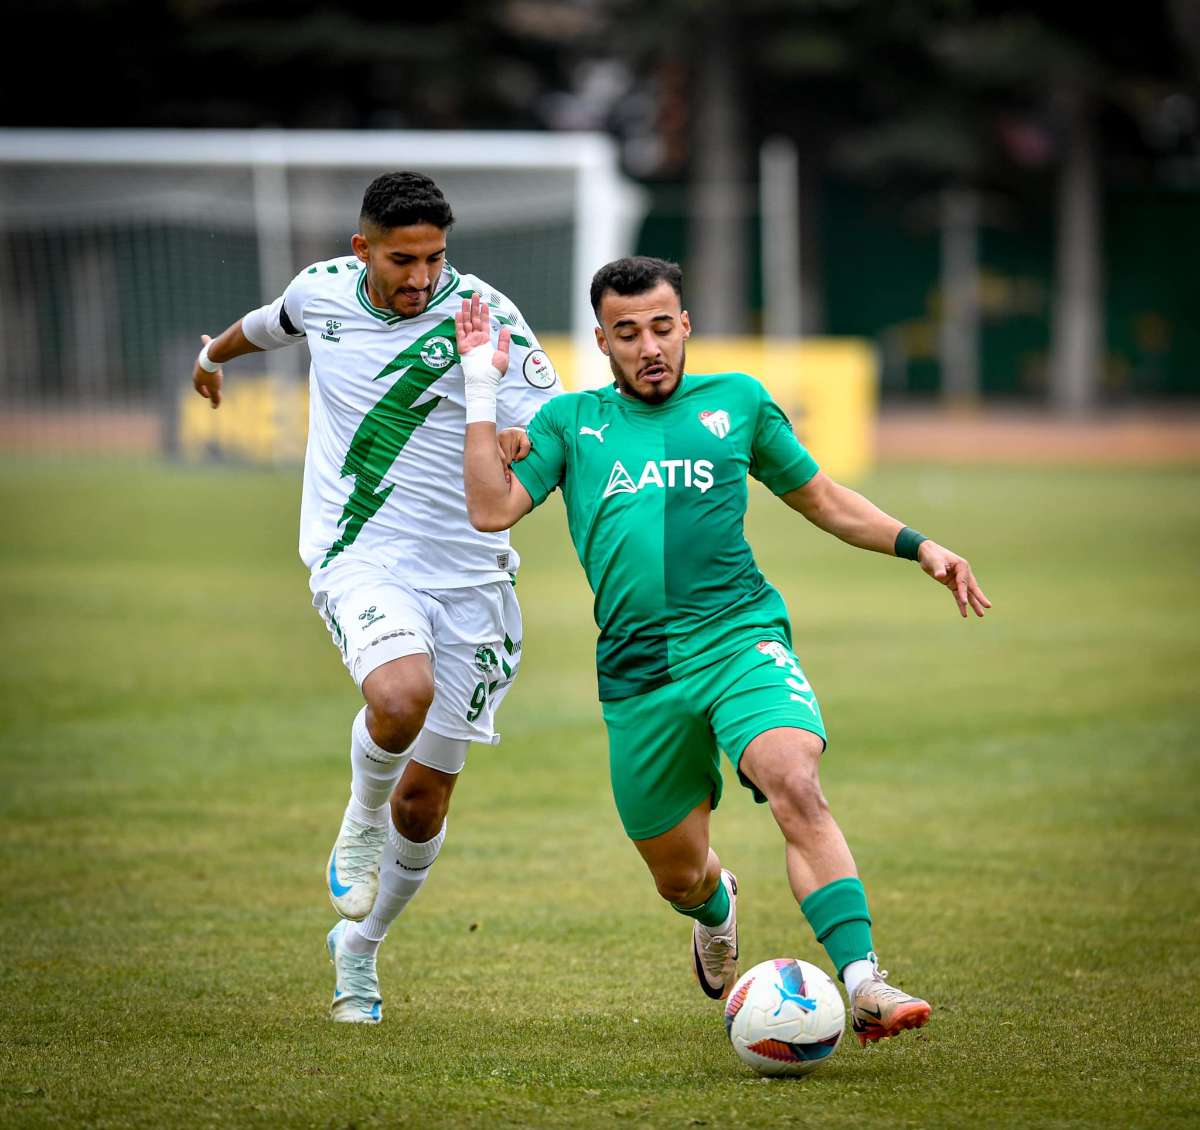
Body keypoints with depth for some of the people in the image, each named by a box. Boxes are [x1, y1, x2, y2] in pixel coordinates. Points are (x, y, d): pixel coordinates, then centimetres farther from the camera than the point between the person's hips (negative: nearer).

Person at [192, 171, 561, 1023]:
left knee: (424, 799, 5)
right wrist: (217, 353, 48)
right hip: (361, 560, 0)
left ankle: (359, 945, 31)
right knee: (401, 693, -33)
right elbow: (278, 320, 27)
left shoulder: (483, 315, -10)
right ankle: (360, 822, -1)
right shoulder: (323, 290, 1)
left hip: (468, 577, 0)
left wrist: (517, 440, -38)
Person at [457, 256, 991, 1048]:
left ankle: (863, 983, -36)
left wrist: (917, 545, 10)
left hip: (741, 639, -1)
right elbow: (492, 509, 1)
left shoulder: (736, 402, 13)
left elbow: (821, 498, 22)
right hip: (637, 672, 2)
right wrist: (482, 391, -1)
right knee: (678, 876, 10)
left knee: (796, 786, -30)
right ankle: (718, 907, 49)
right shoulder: (571, 421, 13)